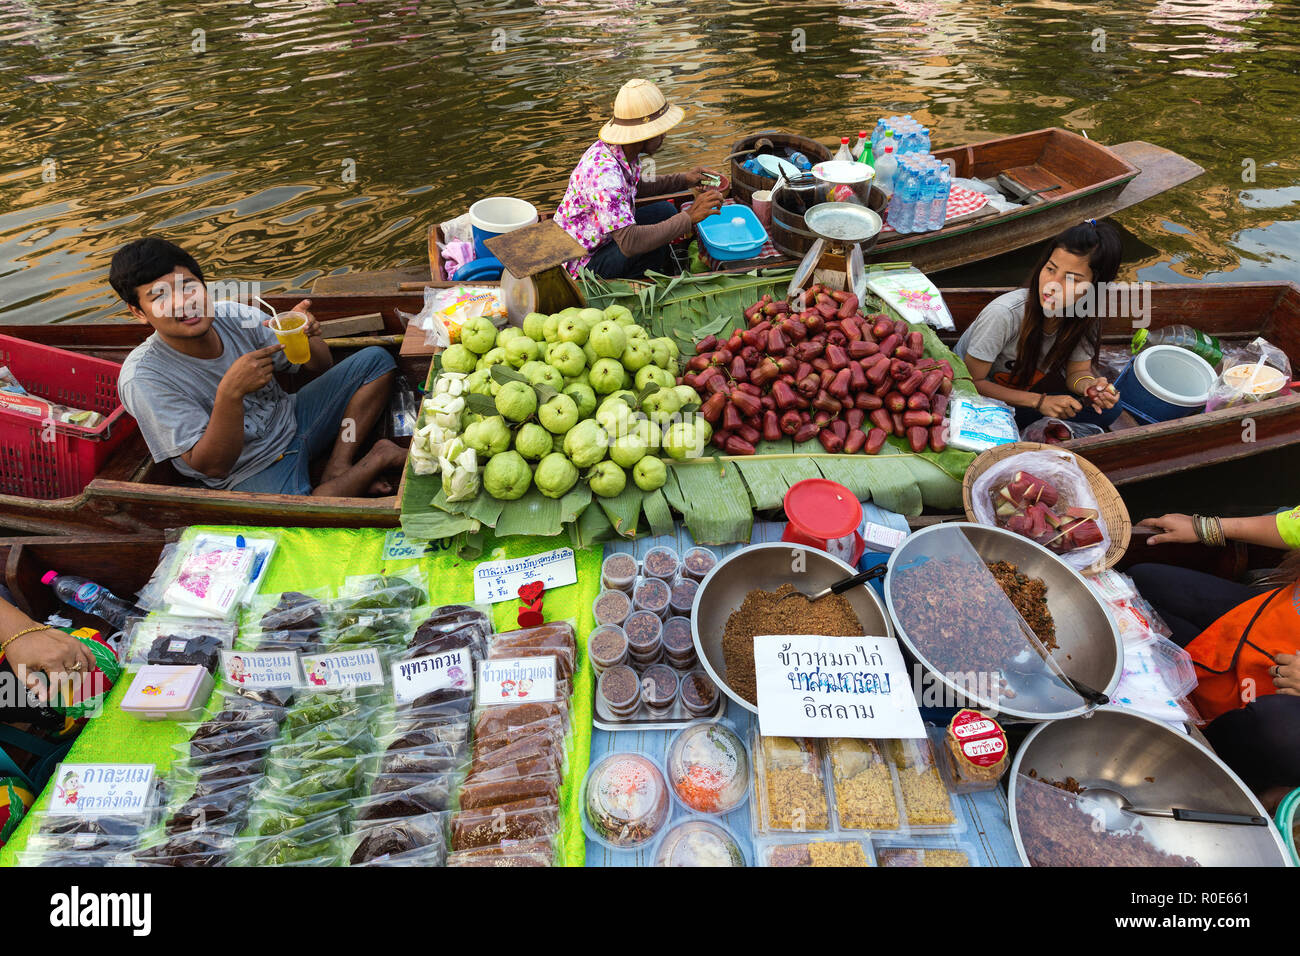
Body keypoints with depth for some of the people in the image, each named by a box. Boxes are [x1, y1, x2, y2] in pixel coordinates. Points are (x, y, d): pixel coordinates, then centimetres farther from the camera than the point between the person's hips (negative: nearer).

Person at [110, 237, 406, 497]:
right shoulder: (144, 378, -19)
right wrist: (230, 392, -35)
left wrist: (306, 336, -19)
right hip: (252, 473, -6)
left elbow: (317, 369, 4)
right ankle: (380, 457, -10)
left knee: (375, 360, 1)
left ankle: (338, 467, -9)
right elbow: (213, 466, -22)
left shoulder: (235, 317, -8)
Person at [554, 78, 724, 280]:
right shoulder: (604, 173, -34)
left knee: (664, 210, 5)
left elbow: (637, 187, 18)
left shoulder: (626, 150, -5)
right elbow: (629, 243, -41)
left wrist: (684, 179, 6)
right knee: (655, 243, -25)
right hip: (582, 263, -9)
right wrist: (689, 217, -36)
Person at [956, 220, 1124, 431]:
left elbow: (1078, 371, -3)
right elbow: (972, 382, -27)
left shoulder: (1087, 318, -15)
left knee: (1108, 408, -12)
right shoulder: (1004, 313, -32)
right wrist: (1039, 401, -31)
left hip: (1026, 386, 5)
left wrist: (1089, 384, -28)